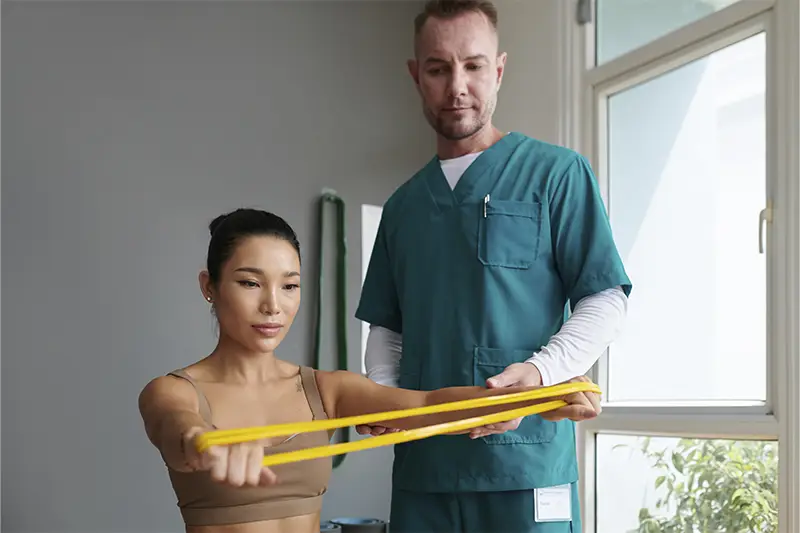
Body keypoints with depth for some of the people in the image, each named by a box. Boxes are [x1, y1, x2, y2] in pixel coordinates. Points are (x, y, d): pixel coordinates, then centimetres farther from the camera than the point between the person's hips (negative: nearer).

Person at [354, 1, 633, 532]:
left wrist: (540, 370, -20)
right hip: (421, 466, 5)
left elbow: (606, 302, -3)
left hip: (525, 464, -4)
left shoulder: (557, 173, 2)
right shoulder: (403, 204, 18)